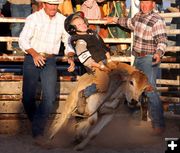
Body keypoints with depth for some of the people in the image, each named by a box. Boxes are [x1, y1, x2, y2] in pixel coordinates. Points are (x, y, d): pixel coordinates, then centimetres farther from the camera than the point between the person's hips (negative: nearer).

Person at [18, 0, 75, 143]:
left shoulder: (63, 21, 4)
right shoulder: (34, 18, -6)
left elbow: (68, 42, 11)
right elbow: (23, 39, -10)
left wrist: (70, 57, -8)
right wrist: (34, 54, -26)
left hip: (50, 61, 2)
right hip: (32, 59, -2)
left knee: (50, 96, -13)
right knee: (28, 97, -4)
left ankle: (38, 130, -6)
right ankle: (35, 122, 21)